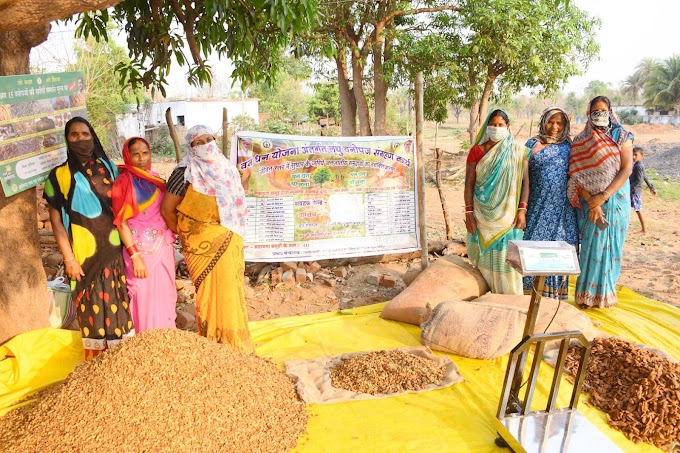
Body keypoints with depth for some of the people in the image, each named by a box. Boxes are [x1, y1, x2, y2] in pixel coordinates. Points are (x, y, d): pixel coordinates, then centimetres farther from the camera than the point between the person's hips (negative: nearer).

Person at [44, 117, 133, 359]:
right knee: (93, 307, 4)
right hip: (85, 253, -2)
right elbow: (56, 221, -1)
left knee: (120, 303, 5)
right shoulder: (58, 176, 0)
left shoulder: (108, 167, 8)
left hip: (113, 249, 2)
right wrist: (69, 259, -7)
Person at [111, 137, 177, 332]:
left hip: (164, 248, 6)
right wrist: (135, 256, -18)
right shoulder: (123, 183, -9)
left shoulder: (156, 180, 9)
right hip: (141, 250, -6)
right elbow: (121, 223, -12)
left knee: (165, 296, 12)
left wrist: (169, 245, 10)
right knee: (145, 298, 1)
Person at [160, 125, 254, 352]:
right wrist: (183, 235, 2)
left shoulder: (227, 168, 10)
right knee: (212, 291, -3)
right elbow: (167, 208, -8)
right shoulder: (187, 172, -8)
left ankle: (235, 344, 23)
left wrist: (235, 238, 14)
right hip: (204, 244, -5)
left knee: (231, 290, 10)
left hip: (230, 242, 5)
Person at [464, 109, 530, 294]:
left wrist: (522, 210, -9)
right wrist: (469, 213, -5)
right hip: (483, 214, 1)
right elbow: (469, 183, 2)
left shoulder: (517, 152, 4)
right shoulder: (477, 151, 4)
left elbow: (525, 182, 1)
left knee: (507, 257, -2)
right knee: (485, 256, 4)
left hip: (508, 215, -1)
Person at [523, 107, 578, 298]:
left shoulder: (568, 146, 9)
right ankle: (532, 289, 9)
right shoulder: (532, 144, 7)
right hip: (538, 205, 0)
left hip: (561, 207, 1)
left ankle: (555, 291, 14)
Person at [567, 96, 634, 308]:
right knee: (591, 245, 0)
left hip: (615, 200, 0)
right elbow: (576, 174, -4)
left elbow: (627, 169, -6)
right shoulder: (580, 141, 4)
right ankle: (588, 294, 9)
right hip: (589, 201, 0)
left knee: (610, 245, 4)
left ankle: (605, 292, 16)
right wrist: (591, 202, -16)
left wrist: (603, 196, -18)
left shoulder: (622, 136, 4)